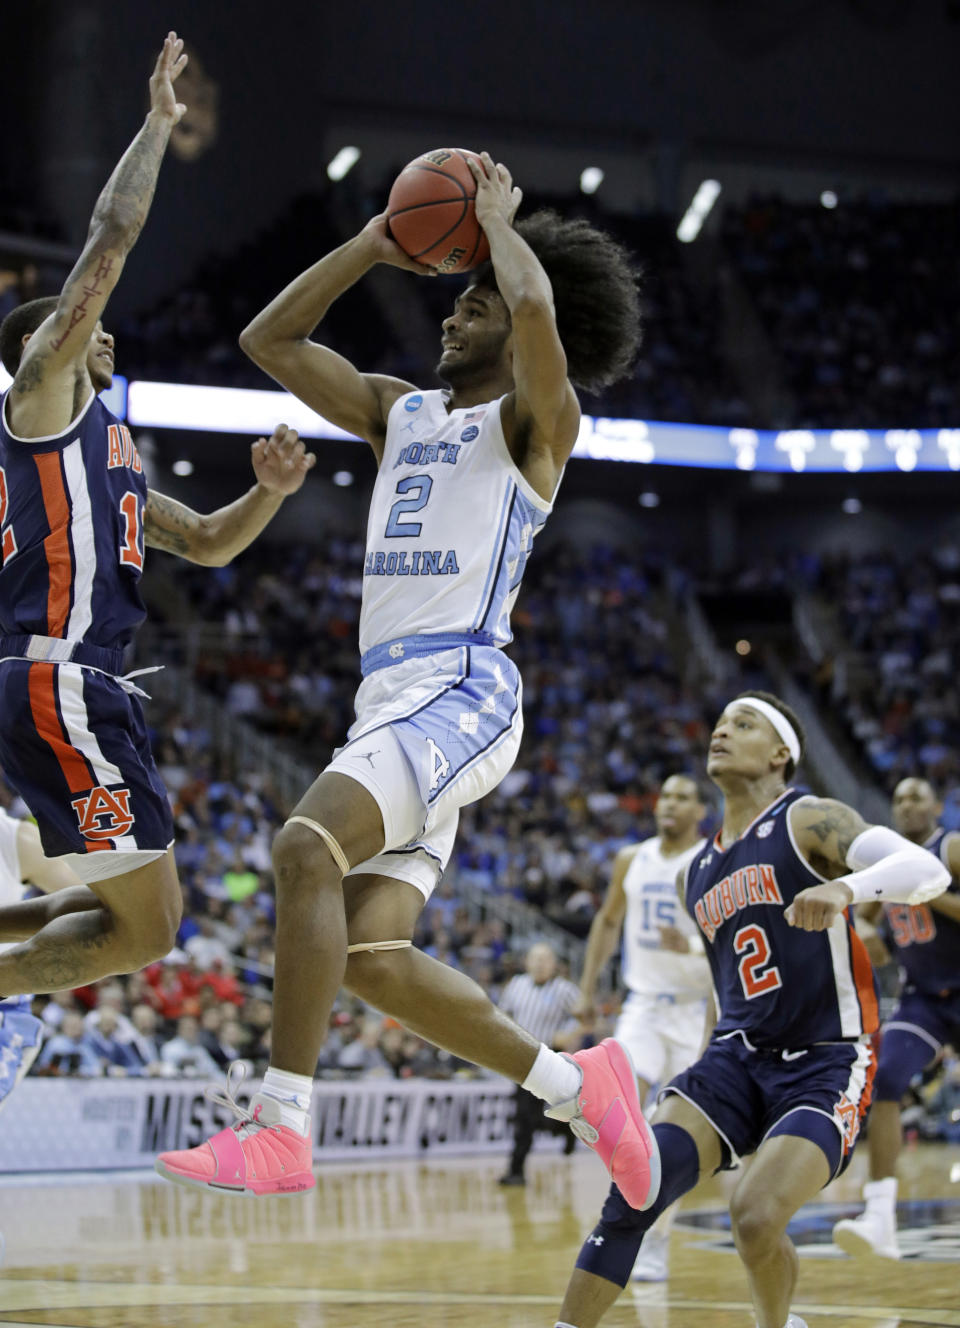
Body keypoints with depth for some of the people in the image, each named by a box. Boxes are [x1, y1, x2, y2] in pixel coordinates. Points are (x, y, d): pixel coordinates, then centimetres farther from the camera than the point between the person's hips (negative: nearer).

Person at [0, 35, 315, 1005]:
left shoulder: (105, 449, 28)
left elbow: (206, 544, 30)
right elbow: (110, 237, -5)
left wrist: (266, 496, 11)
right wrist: (159, 123, 3)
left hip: (81, 695, 10)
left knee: (137, 916, 15)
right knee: (144, 930, -11)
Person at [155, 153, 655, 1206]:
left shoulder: (536, 421, 2)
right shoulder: (400, 412, 23)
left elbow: (537, 309, -19)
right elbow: (270, 340, 23)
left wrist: (498, 218, -2)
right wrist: (373, 246, 18)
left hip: (462, 691, -8)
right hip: (390, 695, 8)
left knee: (306, 848, -29)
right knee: (370, 957, -3)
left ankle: (279, 1127, -30)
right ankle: (577, 1085, 11)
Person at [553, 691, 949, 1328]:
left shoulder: (809, 821, -5)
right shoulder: (697, 873, 17)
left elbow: (928, 868, -21)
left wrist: (848, 886, -40)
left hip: (825, 1066, -6)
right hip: (737, 1058, 6)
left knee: (756, 1214, -25)